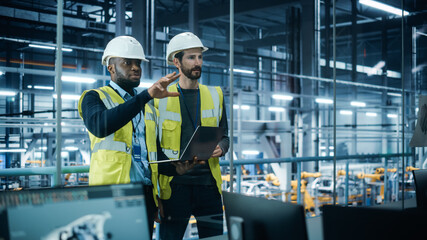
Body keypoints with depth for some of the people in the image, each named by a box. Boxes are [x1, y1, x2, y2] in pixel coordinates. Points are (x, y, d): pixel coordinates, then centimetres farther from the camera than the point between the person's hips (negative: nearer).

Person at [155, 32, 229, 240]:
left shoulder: (215, 95, 12)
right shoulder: (161, 98, 2)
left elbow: (224, 135, 17)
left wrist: (221, 148, -8)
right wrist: (154, 192, -5)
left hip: (208, 183, 3)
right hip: (174, 185, -3)